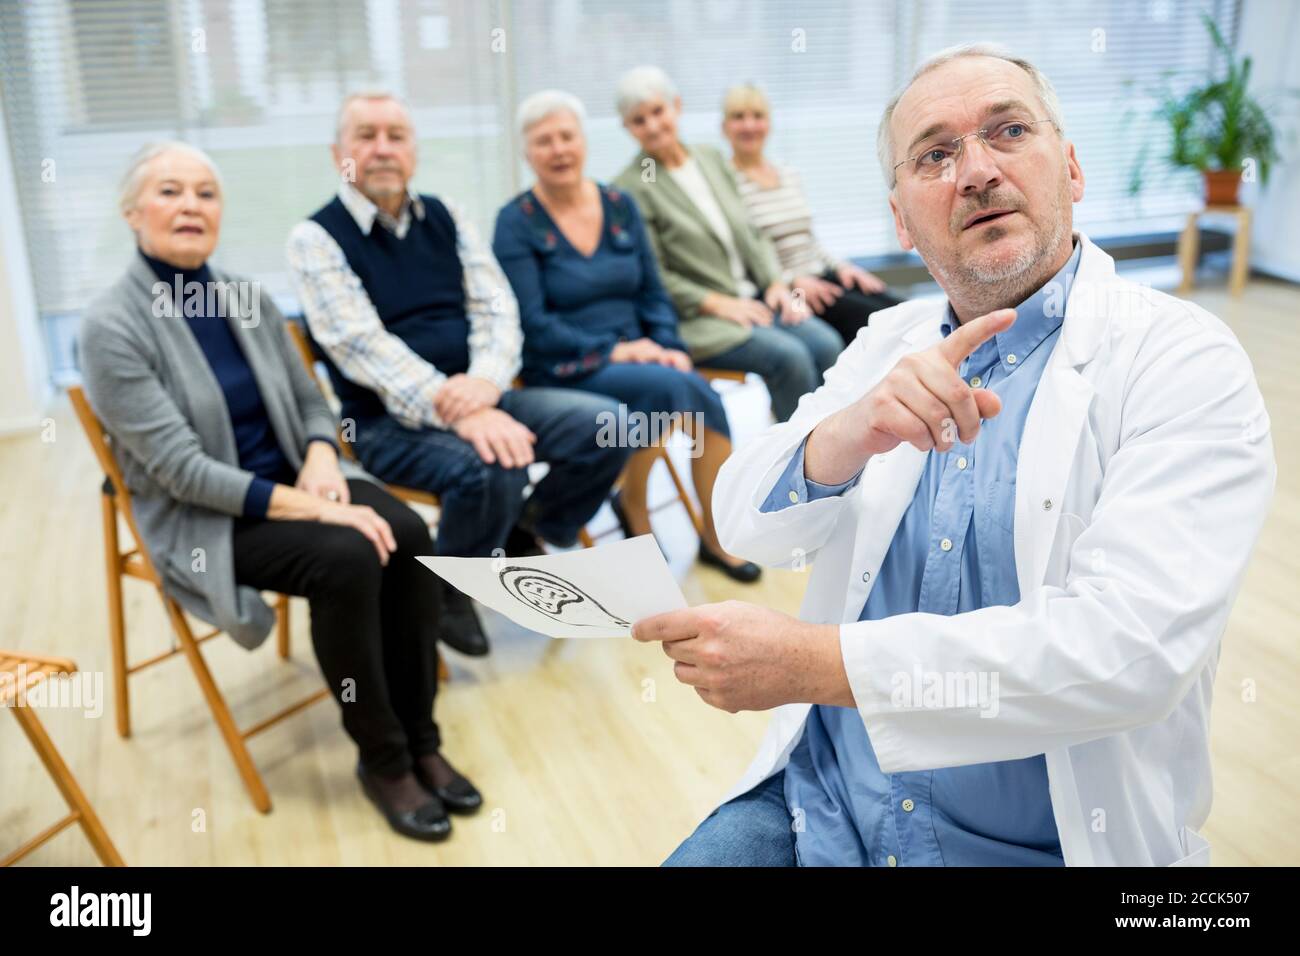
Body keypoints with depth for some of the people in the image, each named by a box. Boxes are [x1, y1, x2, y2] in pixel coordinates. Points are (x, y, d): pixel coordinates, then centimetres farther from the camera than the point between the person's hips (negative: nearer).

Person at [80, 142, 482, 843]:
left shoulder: (248, 300, 5)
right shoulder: (112, 327, -14)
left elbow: (310, 400, 11)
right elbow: (180, 468, -20)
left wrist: (320, 462, -13)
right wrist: (311, 509, -26)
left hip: (290, 483, 6)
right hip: (199, 520, -5)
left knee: (407, 536, -22)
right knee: (347, 558, -30)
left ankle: (420, 739, -7)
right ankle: (382, 759, -10)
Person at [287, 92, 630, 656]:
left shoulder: (445, 219, 11)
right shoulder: (316, 239, -4)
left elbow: (497, 308, 2)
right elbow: (364, 346, -17)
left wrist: (484, 384, -20)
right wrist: (461, 413, -30)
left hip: (479, 397, 5)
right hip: (389, 422, -5)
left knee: (604, 425, -13)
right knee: (490, 468, -34)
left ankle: (524, 535, 13)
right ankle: (448, 590, -3)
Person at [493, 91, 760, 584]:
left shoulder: (620, 206, 9)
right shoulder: (517, 223, -4)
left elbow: (652, 292, 11)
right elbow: (533, 325, -11)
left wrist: (669, 347, -8)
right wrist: (612, 351, -18)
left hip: (635, 353, 4)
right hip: (564, 369, -4)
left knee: (702, 394, -25)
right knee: (671, 387, -30)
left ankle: (718, 536, -7)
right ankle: (634, 506, -5)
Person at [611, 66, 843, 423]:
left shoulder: (712, 158, 15)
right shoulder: (631, 188, -5)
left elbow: (751, 234, 17)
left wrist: (775, 283, 2)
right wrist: (716, 304, -14)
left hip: (754, 297, 6)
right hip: (696, 320, -6)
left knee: (826, 343, -19)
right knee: (788, 355, -27)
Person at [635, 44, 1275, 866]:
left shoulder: (1188, 363, -11)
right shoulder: (890, 342, 5)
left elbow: (1128, 649, -23)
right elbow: (747, 525, -3)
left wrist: (813, 661, -25)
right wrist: (844, 439, -24)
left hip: (1045, 843, -3)